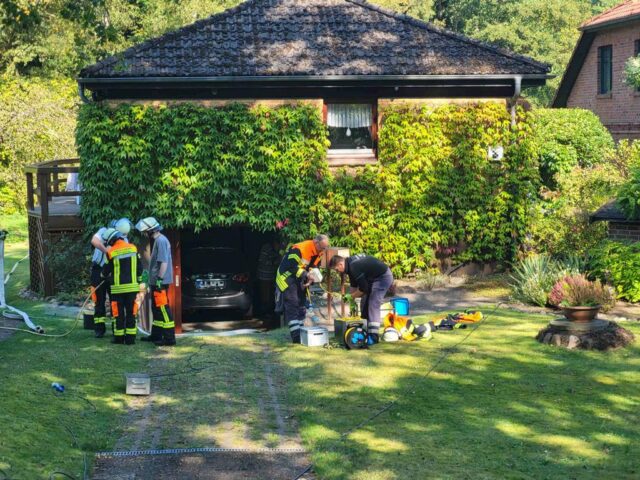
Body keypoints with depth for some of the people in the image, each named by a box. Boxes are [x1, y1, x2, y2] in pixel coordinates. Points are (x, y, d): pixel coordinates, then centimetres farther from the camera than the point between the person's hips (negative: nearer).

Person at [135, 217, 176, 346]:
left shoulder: (161, 241, -16)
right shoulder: (157, 240, 15)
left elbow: (164, 262, -22)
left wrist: (159, 279, -23)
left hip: (161, 282, -10)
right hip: (156, 282, 10)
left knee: (163, 309, -9)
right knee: (156, 309, 17)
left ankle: (169, 338, -8)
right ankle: (156, 335, 27)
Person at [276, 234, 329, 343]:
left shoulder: (318, 253, -1)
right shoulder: (300, 249, -28)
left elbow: (314, 267, 9)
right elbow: (292, 266, -28)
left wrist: (310, 279, -8)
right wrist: (306, 275, -32)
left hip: (299, 280, 9)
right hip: (287, 276, -9)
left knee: (301, 305, 10)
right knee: (292, 306, -14)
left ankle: (300, 333, 18)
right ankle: (296, 336, -19)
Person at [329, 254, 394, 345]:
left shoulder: (354, 267, -30)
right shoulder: (350, 263, 1)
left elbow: (363, 289, -23)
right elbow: (354, 285, 13)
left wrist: (352, 296, -7)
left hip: (383, 277, -11)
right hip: (374, 277, 11)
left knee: (373, 305, -16)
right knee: (364, 304, 12)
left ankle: (373, 336, -16)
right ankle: (366, 331, 17)